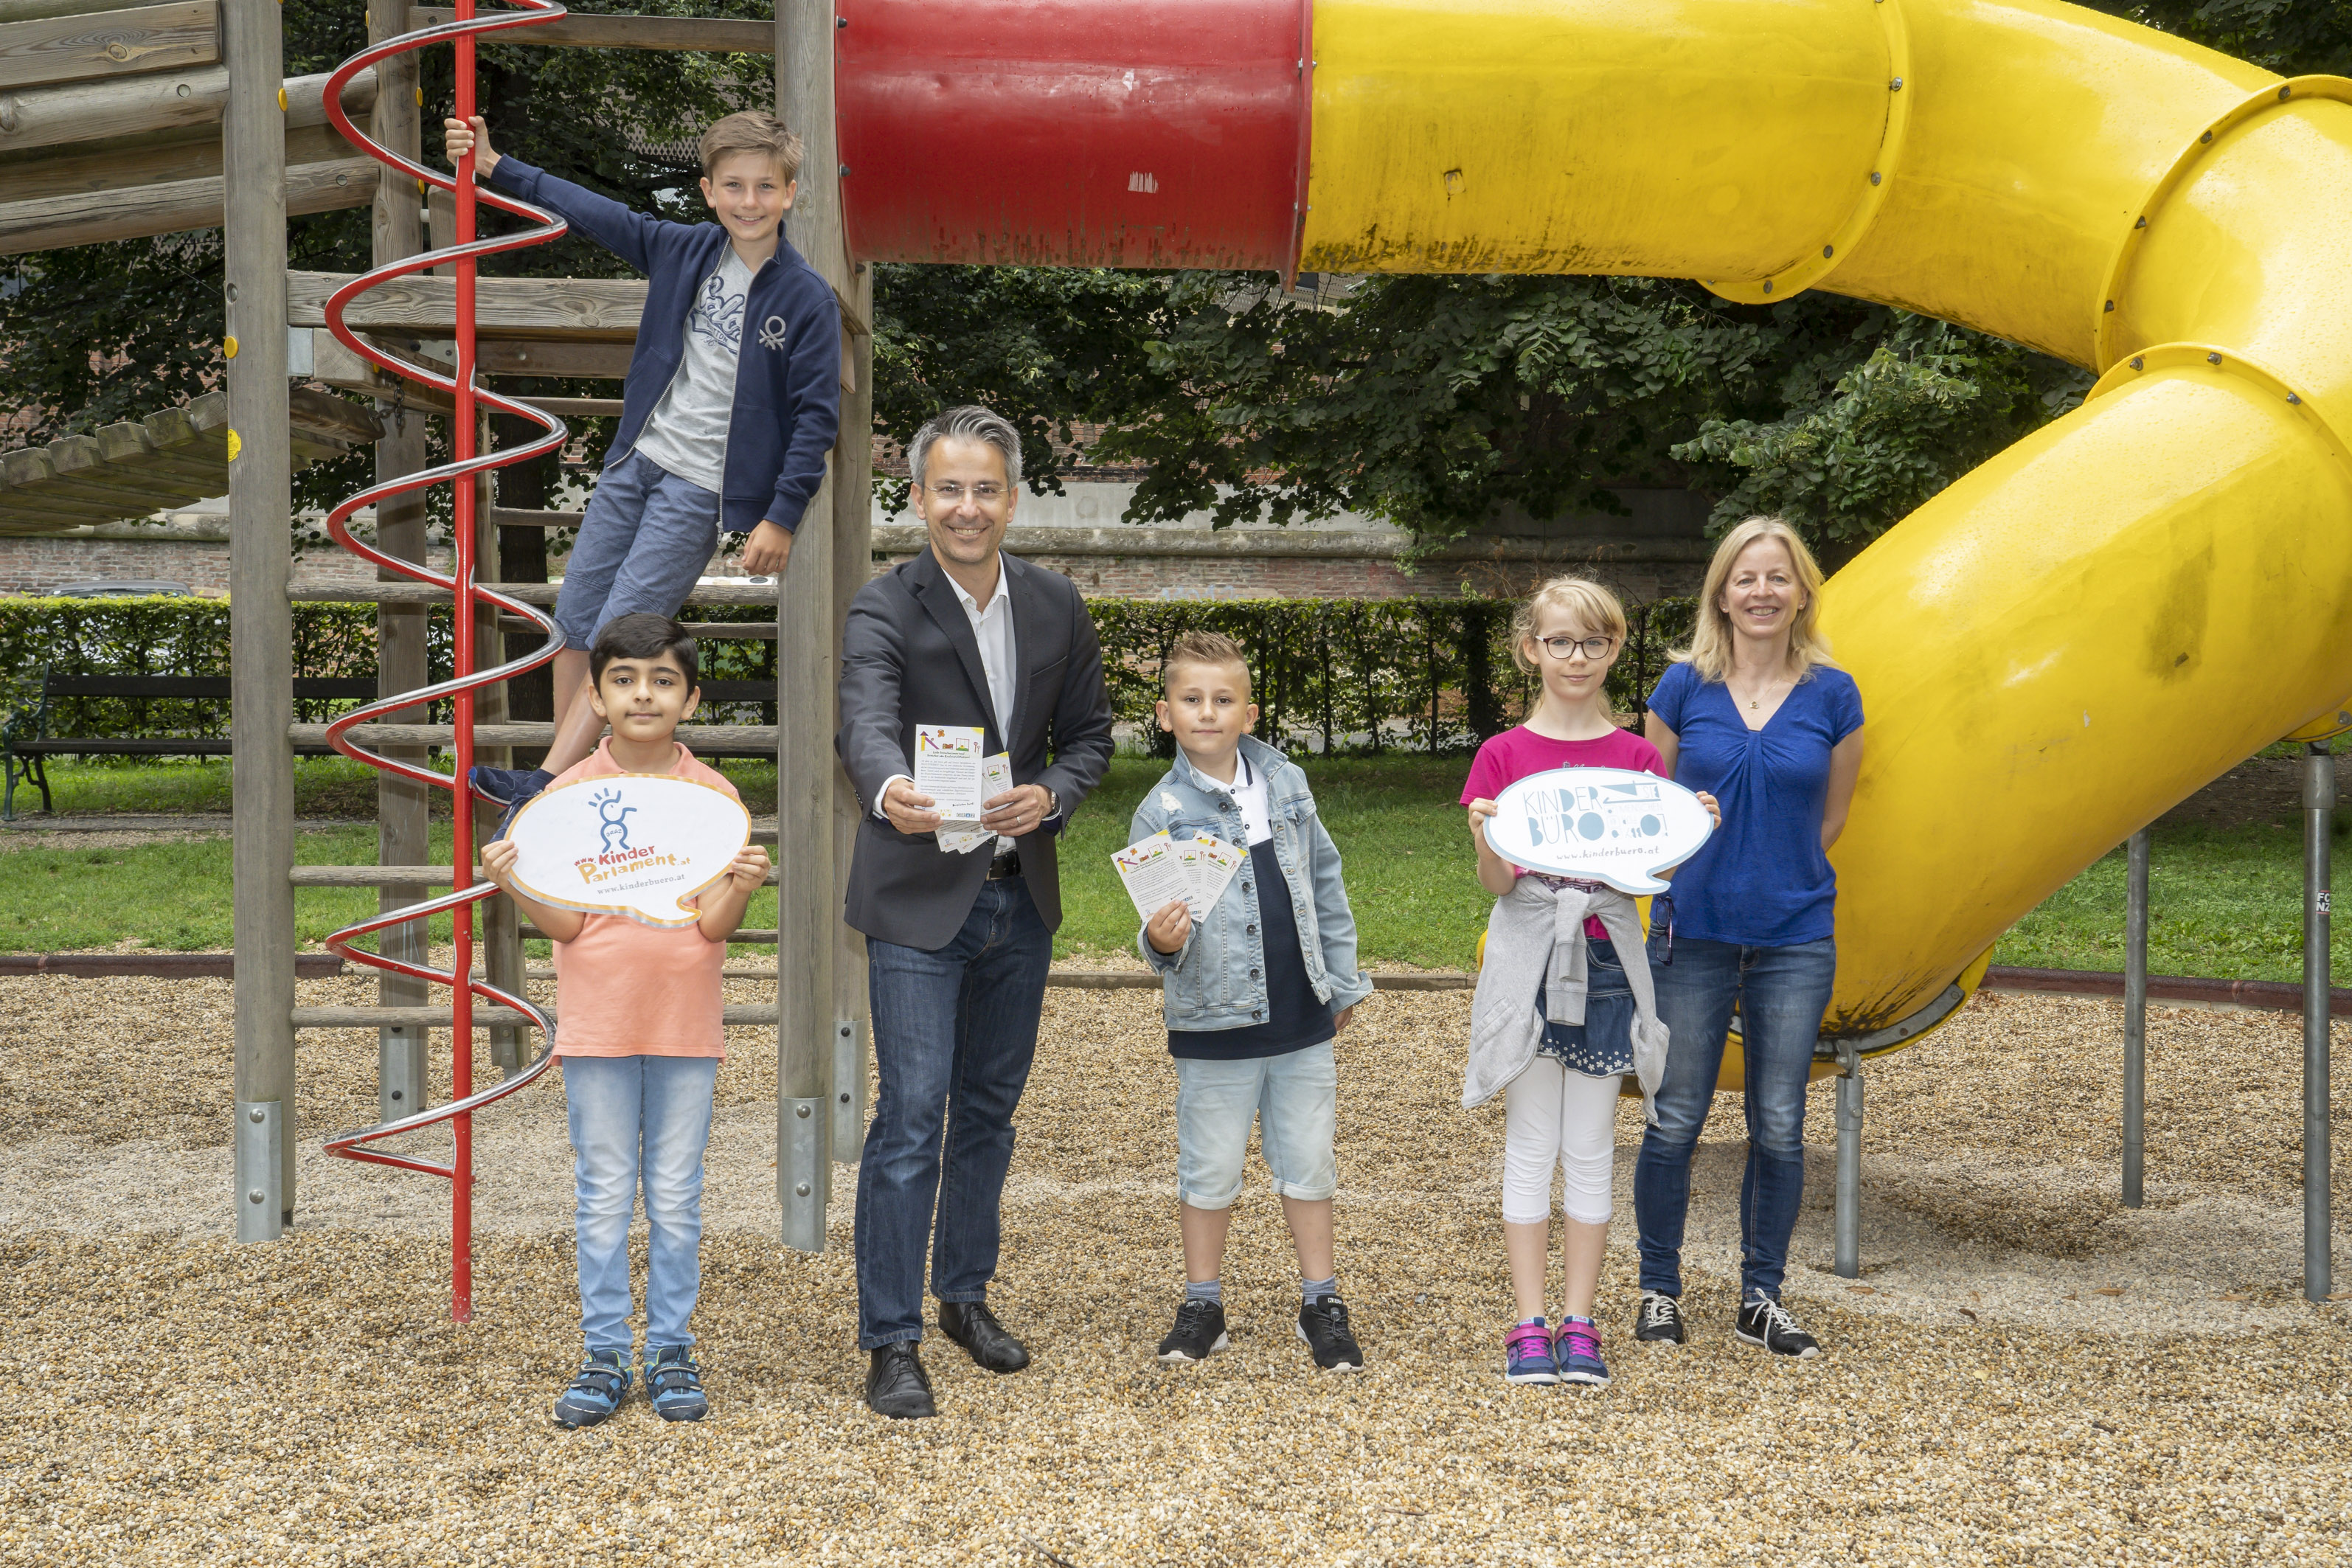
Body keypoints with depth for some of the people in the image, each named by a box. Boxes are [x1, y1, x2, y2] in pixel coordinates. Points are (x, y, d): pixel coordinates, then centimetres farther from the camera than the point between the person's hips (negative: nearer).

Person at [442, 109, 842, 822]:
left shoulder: (807, 299, -11)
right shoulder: (682, 251, 3)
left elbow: (817, 415, -10)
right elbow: (592, 211, 14)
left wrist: (781, 516, -12)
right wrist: (494, 167, 16)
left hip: (701, 489, -6)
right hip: (636, 461, 6)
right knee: (574, 622, 9)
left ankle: (546, 788, -9)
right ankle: (568, 777, 20)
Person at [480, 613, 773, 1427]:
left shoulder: (713, 793, 0)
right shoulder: (569, 792, -1)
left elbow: (715, 926, -5)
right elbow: (566, 923, -4)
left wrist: (742, 888, -26)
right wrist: (512, 885, -22)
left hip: (685, 1027, 0)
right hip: (597, 1024, 0)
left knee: (675, 1199, 7)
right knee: (603, 1198, 5)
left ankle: (671, 1352, 17)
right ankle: (604, 1357, 14)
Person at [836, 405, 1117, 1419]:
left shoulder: (1056, 607, 4)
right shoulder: (885, 610, -12)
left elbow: (1089, 733, 10)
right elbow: (866, 725, -29)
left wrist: (1051, 794, -12)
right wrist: (890, 791, -51)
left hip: (1019, 897, 5)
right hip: (918, 901, -5)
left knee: (988, 1108, 16)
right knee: (911, 1119, -7)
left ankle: (965, 1294, 33)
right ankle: (889, 1343, 0)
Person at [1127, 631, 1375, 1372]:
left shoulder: (1286, 784, 3)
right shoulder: (1163, 812, -8)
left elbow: (1324, 882, 13)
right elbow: (1162, 926, -7)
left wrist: (1342, 978, 14)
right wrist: (1161, 941, -30)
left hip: (1302, 1016, 3)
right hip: (1215, 1024, -3)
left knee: (1309, 1164, 11)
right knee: (1210, 1171, 8)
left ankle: (1322, 1304, 23)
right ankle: (1202, 1305, 22)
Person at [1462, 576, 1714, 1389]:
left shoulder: (1637, 758, 5)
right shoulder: (1503, 755, 0)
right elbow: (1497, 884, -4)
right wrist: (1485, 836, -24)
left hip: (1605, 959, 1)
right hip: (1529, 959, -1)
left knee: (1591, 1149, 6)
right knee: (1531, 1145, 3)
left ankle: (1579, 1324, 13)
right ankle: (1528, 1325, 8)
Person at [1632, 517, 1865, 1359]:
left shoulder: (1833, 695, 0)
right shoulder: (1683, 687, -2)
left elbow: (1829, 819, 11)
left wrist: (1778, 880, 10)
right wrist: (1694, 882, -1)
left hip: (1795, 940, 1)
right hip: (1695, 934, -1)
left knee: (1779, 1128, 6)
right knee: (1676, 1121, 4)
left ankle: (1761, 1298, 19)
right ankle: (1659, 1289, 20)